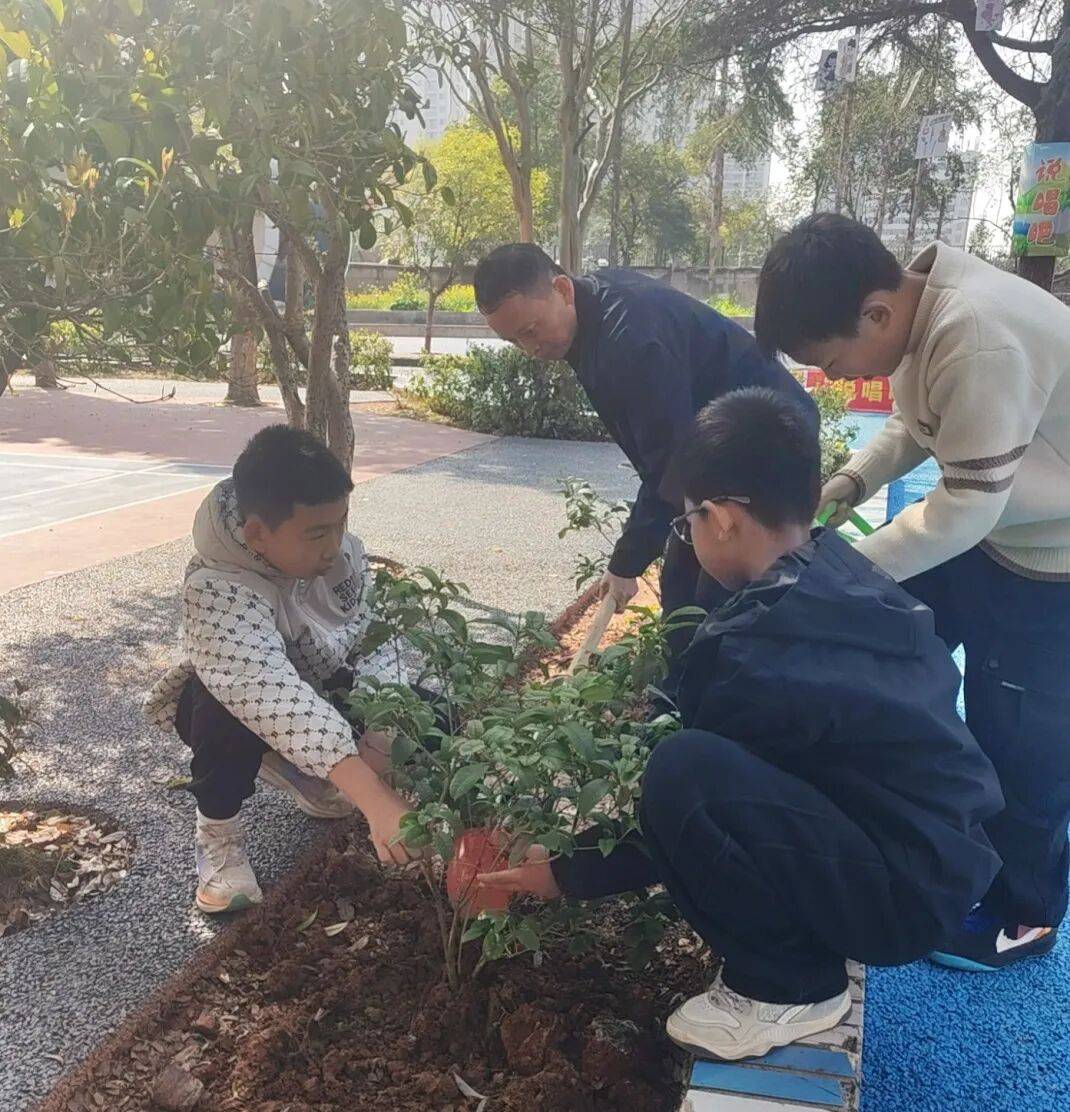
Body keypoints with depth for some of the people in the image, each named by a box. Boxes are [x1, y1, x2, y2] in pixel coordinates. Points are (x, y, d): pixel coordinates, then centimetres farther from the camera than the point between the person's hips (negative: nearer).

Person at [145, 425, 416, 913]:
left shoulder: (342, 551, -21)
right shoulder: (217, 591, -39)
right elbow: (274, 698, -52)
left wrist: (379, 738, -35)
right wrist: (376, 800, -61)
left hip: (320, 689, 5)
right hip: (230, 702, -5)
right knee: (231, 708, -40)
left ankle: (286, 766, 10)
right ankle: (217, 832, -11)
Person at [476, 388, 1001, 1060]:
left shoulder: (758, 654, -25)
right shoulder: (845, 570, -1)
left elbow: (685, 804, -13)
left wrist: (566, 874, 2)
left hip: (909, 895, -9)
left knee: (682, 773, -28)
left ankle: (791, 988, -4)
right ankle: (813, 943, 14)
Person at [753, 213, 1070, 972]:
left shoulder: (982, 339, -36)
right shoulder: (918, 308, -7)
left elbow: (965, 508, -30)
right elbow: (917, 425, 9)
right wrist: (844, 489, -6)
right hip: (987, 528, 9)